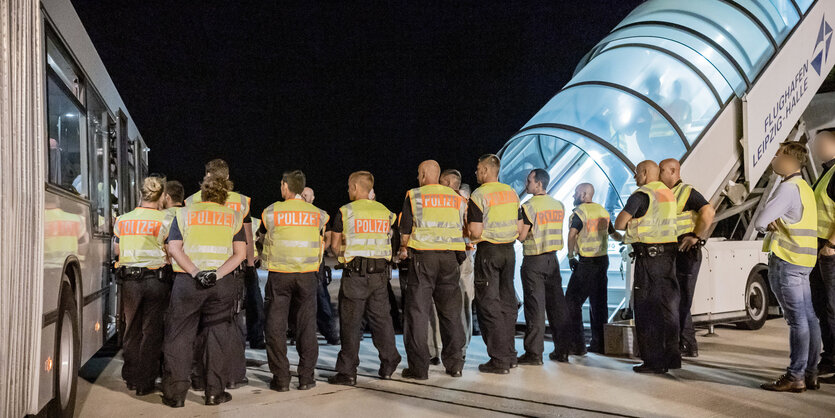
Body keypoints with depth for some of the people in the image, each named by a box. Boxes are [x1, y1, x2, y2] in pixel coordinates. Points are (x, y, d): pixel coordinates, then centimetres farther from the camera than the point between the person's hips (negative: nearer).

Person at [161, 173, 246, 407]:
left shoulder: (184, 214, 8)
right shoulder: (233, 217, 8)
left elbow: (174, 248, -4)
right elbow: (240, 253, -3)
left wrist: (195, 273, -9)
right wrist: (217, 274, -10)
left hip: (187, 281, 0)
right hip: (222, 283, 1)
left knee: (179, 337, 7)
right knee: (217, 336, 9)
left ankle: (175, 394, 9)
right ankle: (215, 392, 12)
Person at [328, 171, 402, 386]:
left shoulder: (345, 212, -4)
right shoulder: (384, 212, 9)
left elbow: (335, 245, 0)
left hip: (355, 273, -4)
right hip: (380, 271, 4)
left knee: (351, 322, 1)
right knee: (381, 318, 13)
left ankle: (348, 372, 4)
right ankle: (388, 365, 18)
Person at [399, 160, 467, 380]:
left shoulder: (414, 196, 1)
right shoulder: (456, 198, 12)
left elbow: (405, 230, 1)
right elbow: (464, 231, 13)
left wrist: (403, 249, 20)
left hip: (422, 256, -3)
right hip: (450, 258, 4)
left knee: (418, 312, 2)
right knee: (450, 311, 12)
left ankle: (418, 367, 2)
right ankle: (454, 363, 15)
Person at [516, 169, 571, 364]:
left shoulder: (529, 206, -12)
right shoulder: (559, 205, 8)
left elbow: (521, 236, -13)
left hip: (533, 260, -6)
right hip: (553, 258, 6)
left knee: (535, 306, -3)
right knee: (557, 304, 10)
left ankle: (534, 353, 0)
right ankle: (562, 351, 15)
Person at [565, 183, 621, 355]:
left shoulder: (579, 211, -10)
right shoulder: (603, 211, 12)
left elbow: (572, 234, -24)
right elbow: (613, 234, 23)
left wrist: (571, 256, -16)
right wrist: (622, 238, 43)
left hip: (586, 262, -7)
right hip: (603, 260, 8)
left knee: (573, 301, -2)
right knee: (599, 303, 13)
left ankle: (576, 344, -5)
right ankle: (599, 344, 16)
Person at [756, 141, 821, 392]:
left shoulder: (788, 187, -14)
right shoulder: (804, 187, 18)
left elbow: (759, 222, -20)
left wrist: (768, 225, 3)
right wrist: (775, 224, 0)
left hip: (785, 260, -10)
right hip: (803, 260, 10)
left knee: (797, 320, -7)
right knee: (808, 318, 10)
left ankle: (795, 377, -3)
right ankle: (810, 373, 17)